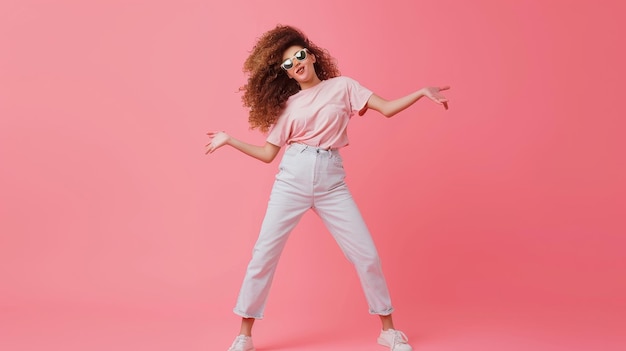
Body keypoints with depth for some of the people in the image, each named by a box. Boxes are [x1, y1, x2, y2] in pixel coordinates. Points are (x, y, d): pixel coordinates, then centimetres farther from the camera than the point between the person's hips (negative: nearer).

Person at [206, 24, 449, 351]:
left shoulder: (342, 86, 8)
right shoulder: (287, 105, 9)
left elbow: (387, 108, 1)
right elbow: (268, 153, 8)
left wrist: (422, 92, -11)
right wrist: (229, 140, 3)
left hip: (331, 182, 0)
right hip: (292, 180, 1)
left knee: (366, 254, -1)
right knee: (264, 253, -1)